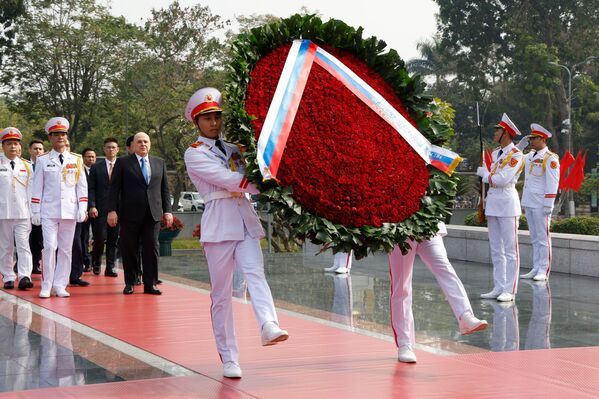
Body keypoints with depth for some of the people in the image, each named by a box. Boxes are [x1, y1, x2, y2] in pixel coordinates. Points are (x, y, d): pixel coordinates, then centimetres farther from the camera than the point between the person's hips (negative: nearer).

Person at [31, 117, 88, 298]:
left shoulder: (76, 160, 8)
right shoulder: (42, 160, 5)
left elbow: (82, 186, 8)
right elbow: (37, 188, 5)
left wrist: (82, 209, 0)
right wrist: (35, 211, 0)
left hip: (70, 211, 2)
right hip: (49, 211, -2)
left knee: (66, 249, 3)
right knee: (50, 247, -10)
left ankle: (60, 286, 9)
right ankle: (46, 286, -4)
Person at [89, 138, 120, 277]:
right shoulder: (96, 167, 7)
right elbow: (91, 189, 3)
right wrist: (92, 206, -8)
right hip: (100, 209, -1)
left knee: (113, 240, 2)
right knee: (100, 238, -6)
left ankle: (110, 267, 8)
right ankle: (96, 263, 18)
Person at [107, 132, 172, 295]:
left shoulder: (159, 163, 14)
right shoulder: (123, 162, 4)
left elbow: (165, 188, 13)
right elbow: (114, 188, 1)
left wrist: (167, 211, 6)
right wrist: (112, 210, -8)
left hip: (153, 213, 2)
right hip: (130, 214, -2)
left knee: (151, 249, 1)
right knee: (129, 250, 3)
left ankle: (150, 284, 7)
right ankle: (129, 283, 12)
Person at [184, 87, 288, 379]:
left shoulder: (233, 149, 21)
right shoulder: (194, 154, 3)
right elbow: (227, 179, -10)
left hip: (246, 221, 4)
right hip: (219, 223, -4)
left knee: (255, 272, -21)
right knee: (221, 293, -1)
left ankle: (268, 326, -43)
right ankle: (229, 358, 3)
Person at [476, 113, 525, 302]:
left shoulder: (516, 155, -11)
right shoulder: (496, 153, 14)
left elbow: (502, 179, -19)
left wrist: (484, 173, -4)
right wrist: (484, 202, 18)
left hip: (507, 203, -9)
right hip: (492, 204, 9)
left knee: (510, 250, -5)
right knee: (496, 250, 11)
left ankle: (509, 290, -3)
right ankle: (498, 288, 17)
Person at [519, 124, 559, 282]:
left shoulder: (550, 159, -9)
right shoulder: (529, 156, 15)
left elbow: (552, 183, -13)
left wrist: (548, 205, -17)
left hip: (540, 205, -8)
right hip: (529, 204, 8)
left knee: (543, 238, -4)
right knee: (535, 239, 11)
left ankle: (544, 271, -1)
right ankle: (536, 269, 15)